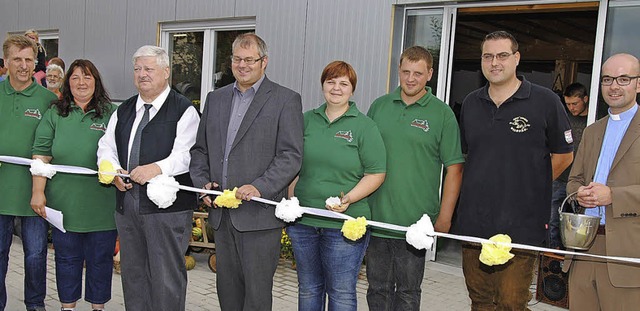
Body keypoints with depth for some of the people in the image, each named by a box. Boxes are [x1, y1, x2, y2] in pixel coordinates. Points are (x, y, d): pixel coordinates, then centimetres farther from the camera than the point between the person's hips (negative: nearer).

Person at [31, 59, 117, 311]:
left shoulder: (112, 113, 1)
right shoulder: (55, 114, 5)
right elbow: (41, 155, 2)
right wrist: (38, 192, -3)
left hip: (101, 203, -1)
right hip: (64, 203, 2)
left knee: (100, 258, 10)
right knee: (67, 257, 13)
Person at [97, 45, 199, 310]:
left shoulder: (184, 110, -4)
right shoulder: (124, 111, 17)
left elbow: (185, 154, -16)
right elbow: (106, 146, 16)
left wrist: (157, 168, -32)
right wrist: (113, 170, -5)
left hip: (167, 206, -6)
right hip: (127, 203, 7)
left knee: (167, 276, -2)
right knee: (132, 273, 17)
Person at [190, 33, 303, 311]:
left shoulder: (286, 100, -3)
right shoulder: (215, 98, 15)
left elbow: (291, 156, -10)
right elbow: (200, 149, 17)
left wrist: (260, 187, -20)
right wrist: (203, 183, 1)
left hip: (259, 214, -5)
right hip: (222, 213, 6)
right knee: (227, 287, 15)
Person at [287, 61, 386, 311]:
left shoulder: (364, 126, -2)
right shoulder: (307, 120, 10)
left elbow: (376, 174, -5)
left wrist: (348, 199, -18)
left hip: (344, 224, -4)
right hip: (303, 221, 4)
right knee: (308, 289, 15)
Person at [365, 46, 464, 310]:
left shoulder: (442, 114, -2)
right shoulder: (379, 106, 7)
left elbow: (454, 169, -3)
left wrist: (444, 217, -7)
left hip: (415, 224, -3)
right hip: (375, 218, 3)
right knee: (377, 289, 13)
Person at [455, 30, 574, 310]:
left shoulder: (545, 101, -4)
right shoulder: (471, 103, 9)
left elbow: (564, 155, 5)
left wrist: (531, 186, 3)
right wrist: (483, 186, 12)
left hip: (520, 226, -4)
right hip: (473, 222, 5)